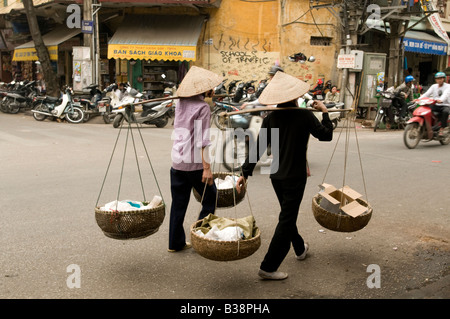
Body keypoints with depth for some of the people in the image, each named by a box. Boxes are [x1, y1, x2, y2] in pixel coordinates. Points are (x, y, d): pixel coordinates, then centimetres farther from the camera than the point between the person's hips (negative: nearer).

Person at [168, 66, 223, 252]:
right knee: (210, 199, 9)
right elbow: (202, 141, -16)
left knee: (178, 203, 13)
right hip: (195, 163, -7)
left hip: (177, 161, 7)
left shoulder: (181, 103, 9)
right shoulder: (203, 107, -11)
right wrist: (207, 168, -16)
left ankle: (175, 243, 19)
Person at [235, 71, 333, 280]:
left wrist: (245, 172, -3)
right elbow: (326, 135, -1)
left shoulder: (271, 118, -3)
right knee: (286, 220, 0)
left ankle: (300, 249, 45)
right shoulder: (305, 116, -13)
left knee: (288, 215, 24)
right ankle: (268, 267, 0)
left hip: (276, 176, 6)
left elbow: (258, 147, -5)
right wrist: (324, 113, 13)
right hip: (295, 177, -5)